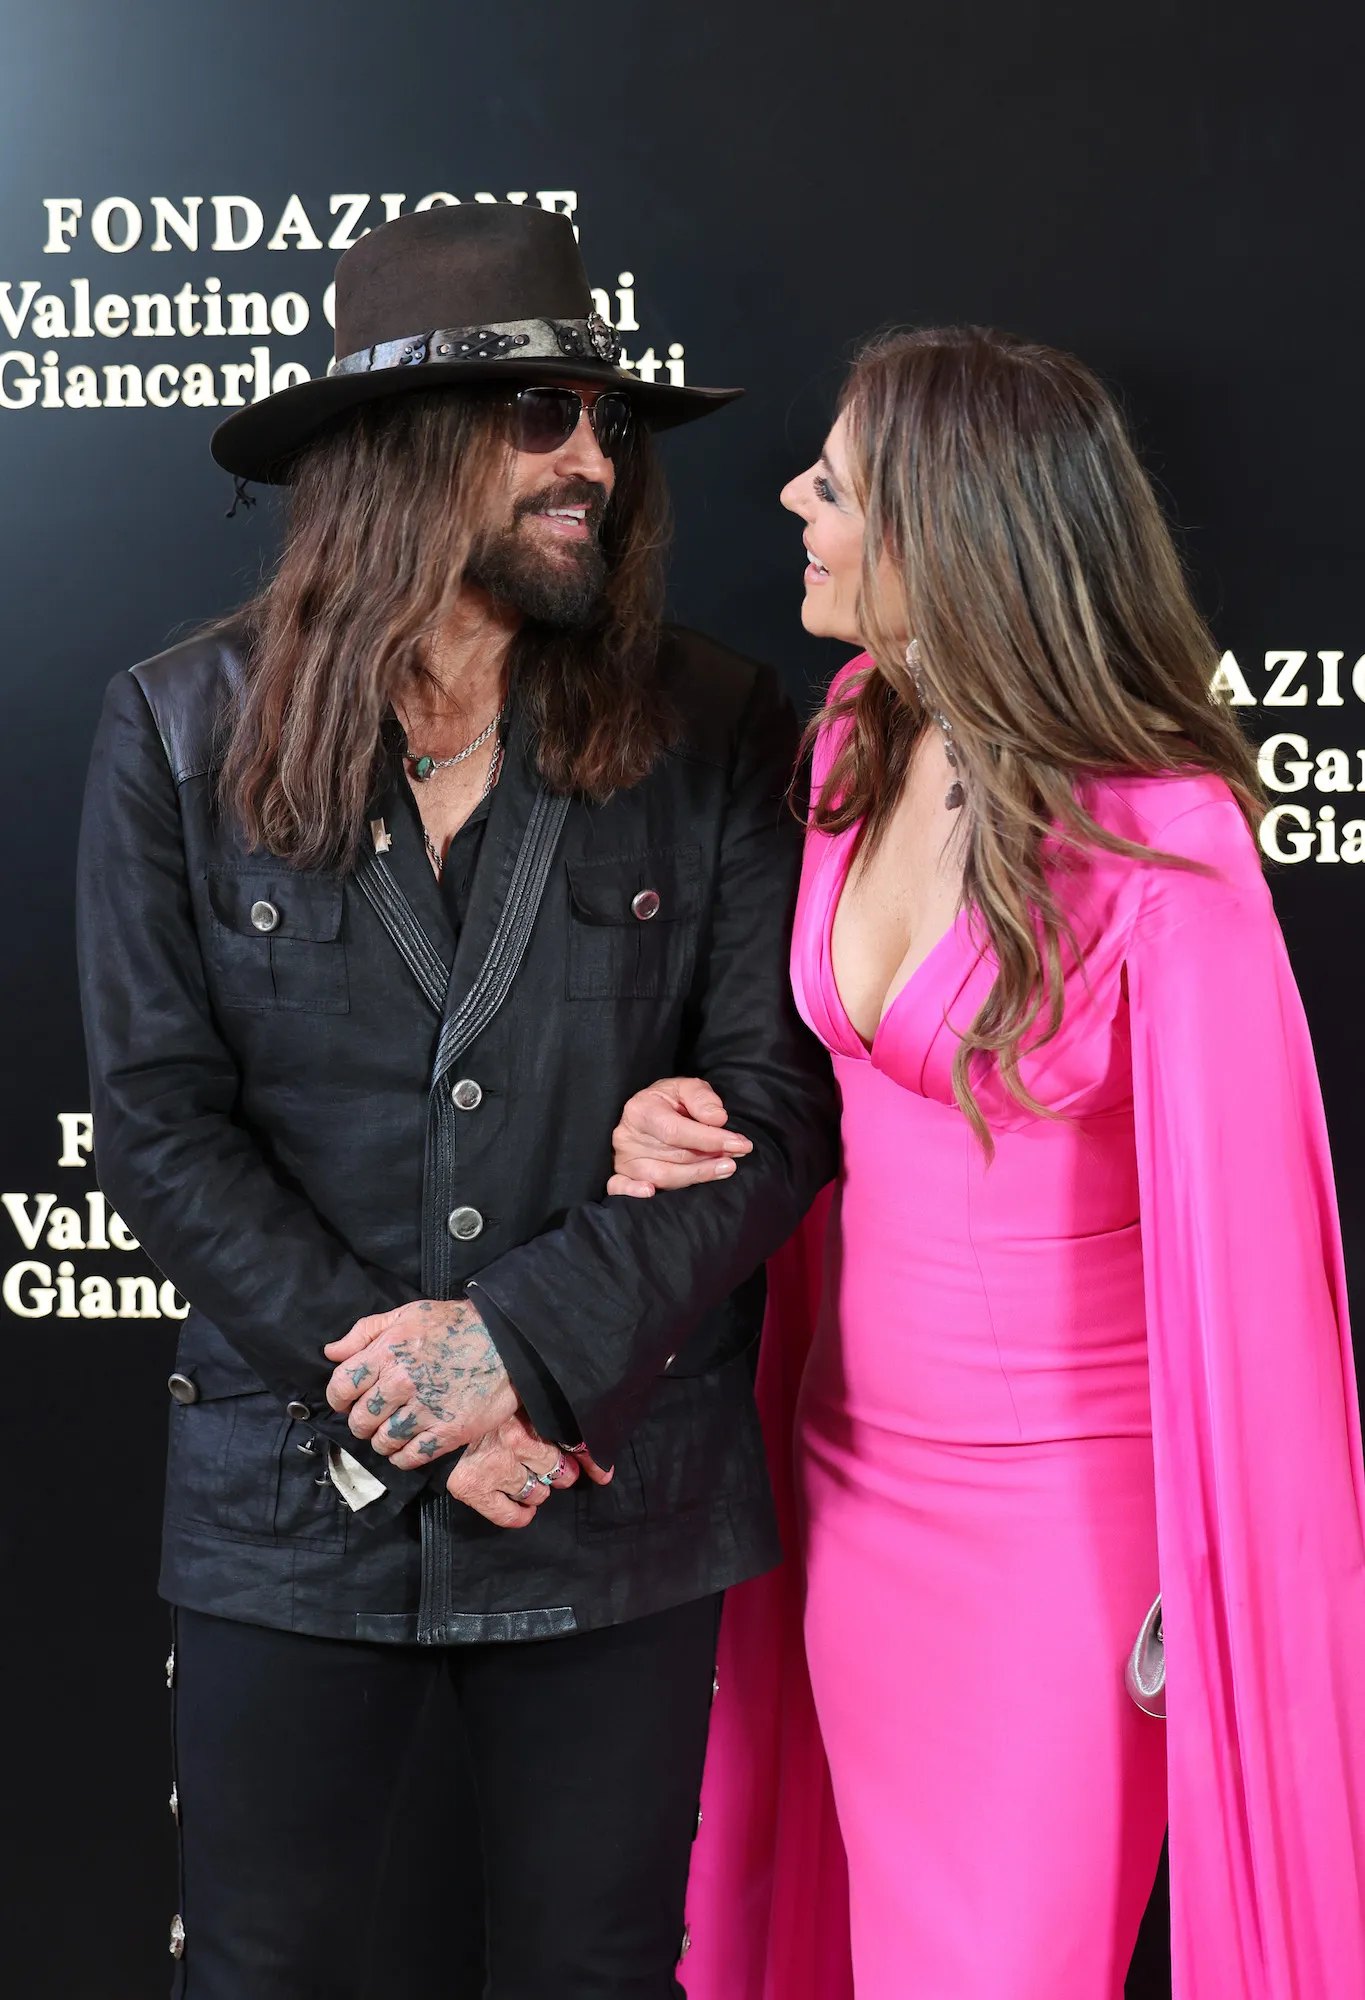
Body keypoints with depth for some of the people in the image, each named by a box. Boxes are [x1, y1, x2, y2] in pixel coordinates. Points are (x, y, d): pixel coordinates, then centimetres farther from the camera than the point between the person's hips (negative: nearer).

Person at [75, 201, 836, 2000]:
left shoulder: (712, 737, -2)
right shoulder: (181, 734, -2)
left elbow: (778, 1099, -6)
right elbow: (160, 1122, -6)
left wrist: (528, 1343, -17)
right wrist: (403, 1397, -14)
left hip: (622, 1497, 1)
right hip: (291, 1501, 0)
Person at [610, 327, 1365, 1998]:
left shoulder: (1161, 842, -22)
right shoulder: (860, 735, -1)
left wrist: (1212, 1587, -15)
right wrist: (680, 1128, -5)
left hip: (1062, 1507, -6)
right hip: (855, 1468, 7)